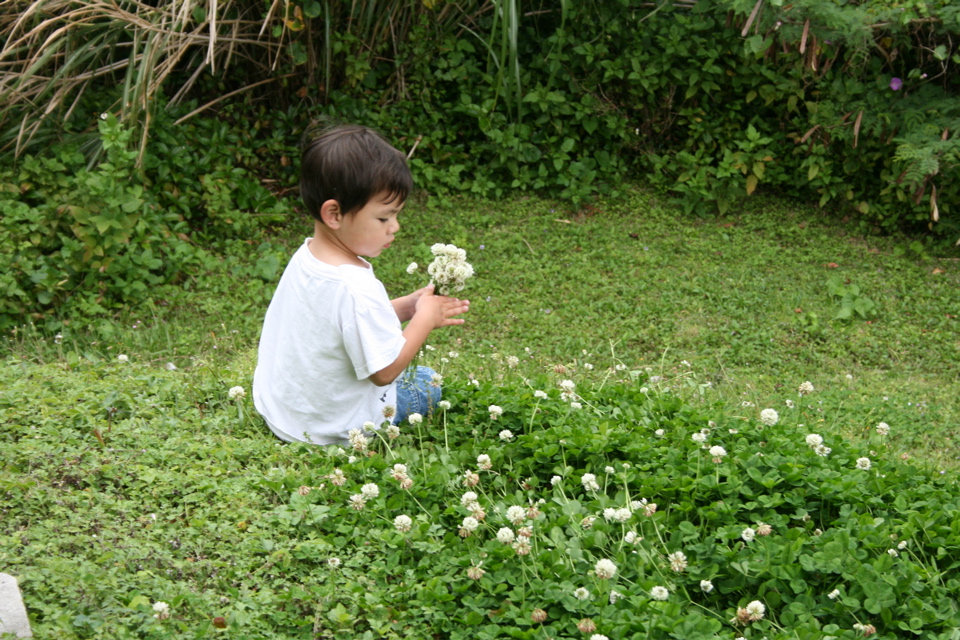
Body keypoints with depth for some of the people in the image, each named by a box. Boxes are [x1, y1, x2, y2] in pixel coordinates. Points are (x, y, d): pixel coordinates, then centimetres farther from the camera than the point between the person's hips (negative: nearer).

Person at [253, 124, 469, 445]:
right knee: (427, 382, 10)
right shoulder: (356, 288, -34)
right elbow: (385, 371, -25)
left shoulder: (304, 256, -6)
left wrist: (404, 307, -1)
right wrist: (424, 319, -14)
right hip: (324, 430, -8)